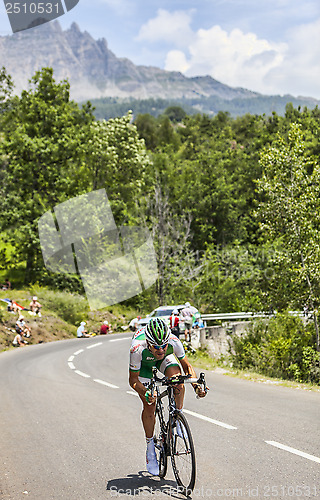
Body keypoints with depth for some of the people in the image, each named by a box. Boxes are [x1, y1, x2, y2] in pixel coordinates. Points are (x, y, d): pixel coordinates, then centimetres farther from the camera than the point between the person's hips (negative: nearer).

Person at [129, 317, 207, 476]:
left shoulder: (174, 342, -37)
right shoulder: (137, 349, -42)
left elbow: (187, 366, -20)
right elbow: (133, 380, -28)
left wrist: (197, 385, -37)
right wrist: (146, 393, -47)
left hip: (165, 359, 2)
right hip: (143, 363, -1)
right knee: (149, 405, -9)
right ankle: (150, 449, 7)